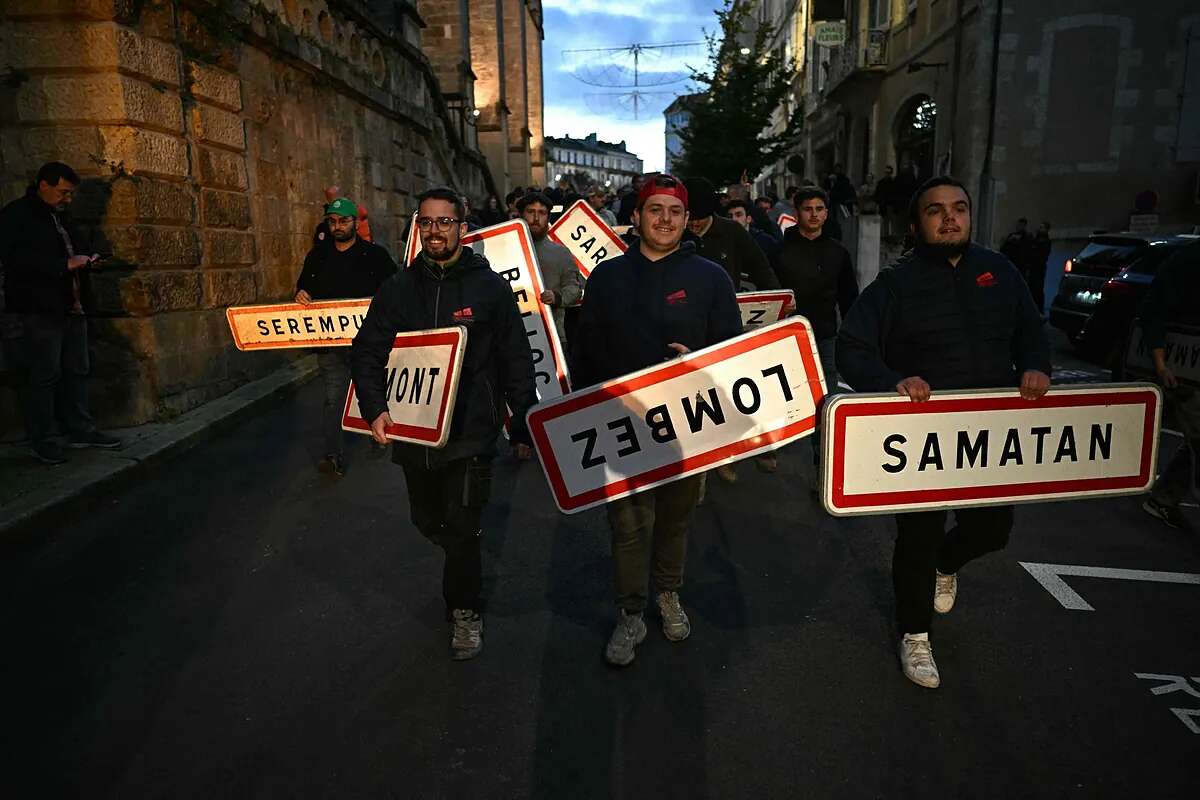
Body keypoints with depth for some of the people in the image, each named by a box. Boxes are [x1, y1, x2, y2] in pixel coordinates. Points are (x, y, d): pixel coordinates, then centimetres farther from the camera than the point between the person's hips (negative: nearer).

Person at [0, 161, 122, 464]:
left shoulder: (61, 216, 19)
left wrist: (87, 260, 9)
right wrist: (65, 264, -21)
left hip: (72, 307, 8)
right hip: (40, 309, -8)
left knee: (77, 371, 11)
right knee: (45, 376, -4)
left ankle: (80, 430, 19)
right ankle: (42, 441, 4)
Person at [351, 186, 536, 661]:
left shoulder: (490, 287, -2)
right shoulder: (397, 289, 5)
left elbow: (517, 363, 0)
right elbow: (366, 352, 4)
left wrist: (522, 429, 0)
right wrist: (374, 407, -13)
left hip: (471, 432, -4)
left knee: (461, 529, -3)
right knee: (428, 522, 18)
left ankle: (465, 610, 21)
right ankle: (464, 566, 48)